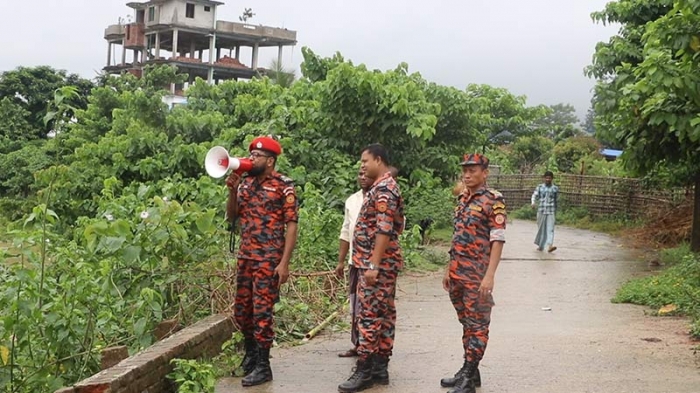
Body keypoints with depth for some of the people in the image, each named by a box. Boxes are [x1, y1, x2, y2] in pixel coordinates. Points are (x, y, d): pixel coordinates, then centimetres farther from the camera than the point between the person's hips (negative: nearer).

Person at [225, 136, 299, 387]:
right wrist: (232, 190, -1)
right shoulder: (246, 183, 11)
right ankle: (251, 353, 33)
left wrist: (284, 263, -17)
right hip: (245, 257, 7)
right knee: (241, 311, 13)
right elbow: (231, 217, 16)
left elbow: (291, 225, -11)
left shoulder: (283, 185, -8)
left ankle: (263, 366, 6)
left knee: (262, 311, -4)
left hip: (269, 260, -7)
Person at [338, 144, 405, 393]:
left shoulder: (383, 189, -15)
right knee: (383, 315, 10)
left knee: (370, 315, -8)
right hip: (382, 263, 11)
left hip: (378, 263, -11)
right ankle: (380, 368, 15)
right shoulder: (384, 187, 18)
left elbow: (384, 230, -23)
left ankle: (365, 371, -6)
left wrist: (372, 265, -25)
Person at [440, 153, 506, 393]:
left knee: (477, 325, -1)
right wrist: (449, 269, 17)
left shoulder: (493, 200, -10)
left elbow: (497, 240, -15)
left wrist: (489, 275, -21)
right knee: (466, 323, 14)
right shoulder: (463, 199, 13)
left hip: (477, 276, -8)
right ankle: (468, 370, 23)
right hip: (457, 274, 8)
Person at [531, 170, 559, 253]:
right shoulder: (540, 187, 5)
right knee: (541, 229, 9)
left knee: (550, 228, -13)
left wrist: (556, 211, 19)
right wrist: (533, 203, -24)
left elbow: (556, 200, 15)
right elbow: (534, 196, -3)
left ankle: (550, 246, -24)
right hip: (541, 211, 1)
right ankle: (540, 246, 23)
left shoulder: (555, 188, 7)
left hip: (551, 212, -1)